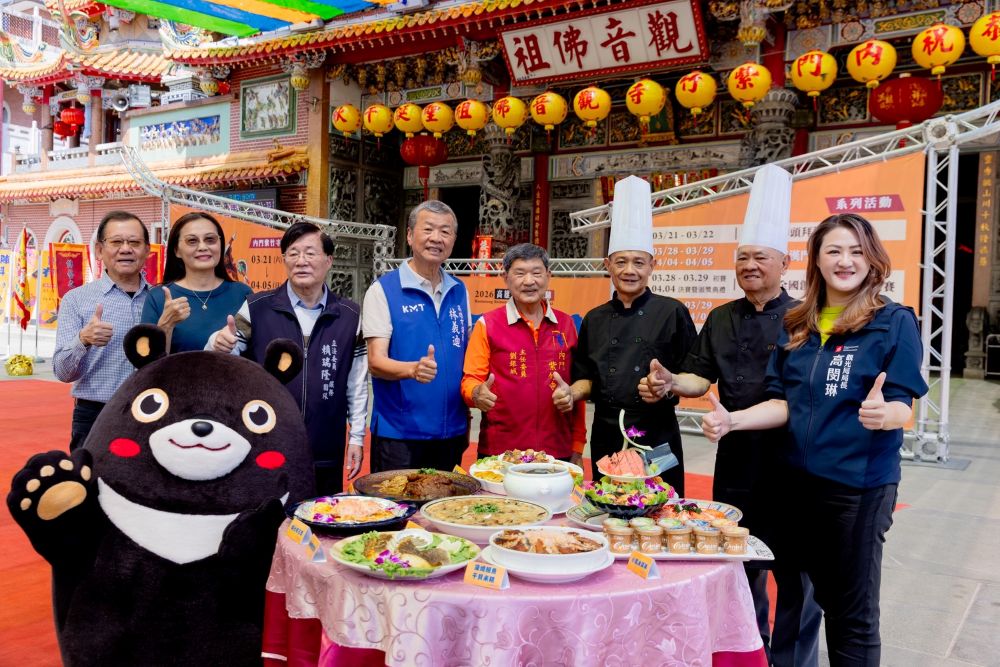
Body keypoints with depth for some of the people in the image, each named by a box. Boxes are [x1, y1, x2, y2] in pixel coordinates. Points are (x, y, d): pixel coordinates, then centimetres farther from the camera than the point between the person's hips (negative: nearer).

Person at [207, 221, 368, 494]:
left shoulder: (350, 315, 3)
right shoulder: (257, 308, -1)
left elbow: (357, 382, 7)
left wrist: (357, 436, 6)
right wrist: (219, 343, -25)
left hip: (326, 456, 1)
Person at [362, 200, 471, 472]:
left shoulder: (459, 292, 9)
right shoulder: (383, 290, -6)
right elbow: (376, 361, -13)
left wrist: (466, 420, 9)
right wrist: (413, 369, -33)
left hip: (451, 432, 5)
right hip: (398, 435, -5)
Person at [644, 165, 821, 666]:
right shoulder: (721, 320, 8)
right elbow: (699, 377, 8)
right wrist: (669, 383, -14)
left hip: (791, 463, -4)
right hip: (736, 461, 4)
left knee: (795, 573, 6)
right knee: (741, 565, 17)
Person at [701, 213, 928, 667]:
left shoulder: (894, 322, -7)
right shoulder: (796, 326, 6)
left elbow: (903, 408, -11)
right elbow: (784, 404, 7)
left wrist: (883, 413, -34)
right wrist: (731, 421, -9)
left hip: (859, 482, -4)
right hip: (799, 477, 4)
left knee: (853, 612, 6)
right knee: (820, 593, 17)